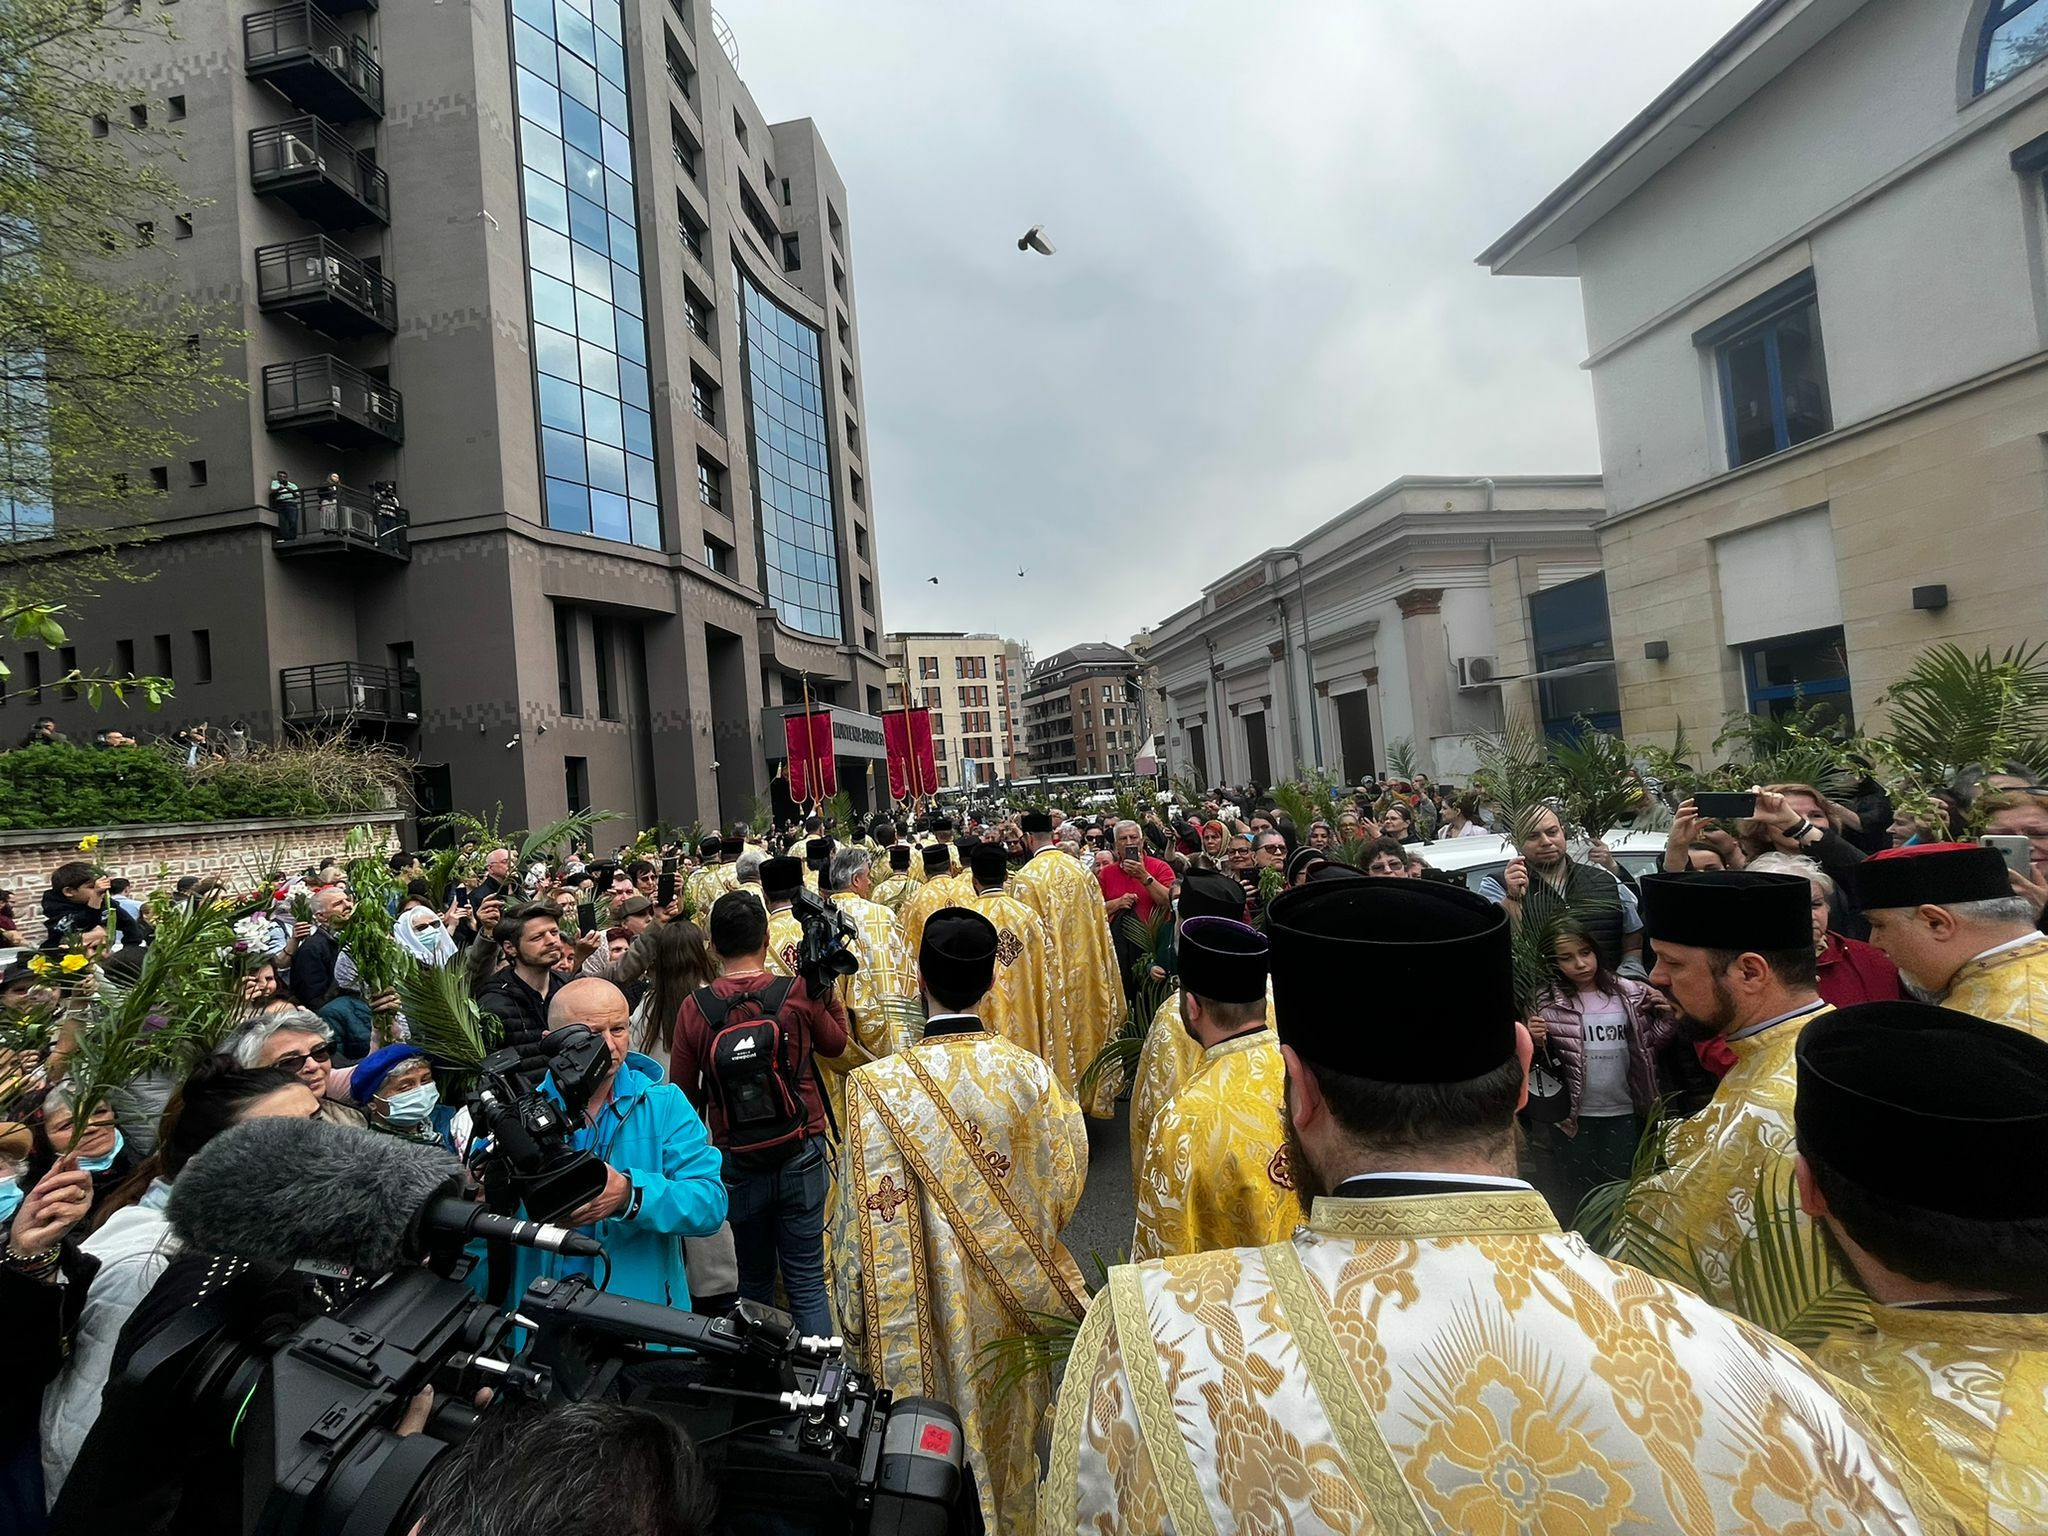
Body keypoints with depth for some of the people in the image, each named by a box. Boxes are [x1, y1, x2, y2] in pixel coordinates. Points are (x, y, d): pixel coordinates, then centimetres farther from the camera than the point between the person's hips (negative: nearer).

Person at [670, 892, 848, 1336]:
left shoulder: (694, 1007, -10)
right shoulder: (798, 992, -13)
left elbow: (686, 1093, 1)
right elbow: (835, 1042, 6)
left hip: (736, 1162, 1)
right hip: (801, 1157, -1)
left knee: (754, 1280, 21)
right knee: (807, 1283, 10)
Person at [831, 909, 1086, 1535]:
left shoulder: (877, 1087, -27)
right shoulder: (1031, 1073, -19)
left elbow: (868, 1225, -19)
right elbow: (1065, 1186, -6)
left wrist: (858, 1319, -3)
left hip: (931, 1314, -2)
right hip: (1013, 1309, 2)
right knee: (1007, 1435, 28)